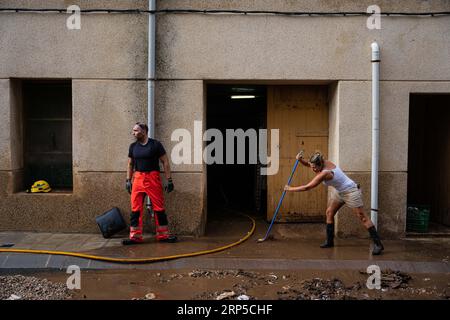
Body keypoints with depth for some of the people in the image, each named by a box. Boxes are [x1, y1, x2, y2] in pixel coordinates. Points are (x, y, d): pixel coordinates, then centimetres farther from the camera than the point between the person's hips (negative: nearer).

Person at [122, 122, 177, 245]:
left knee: (159, 208, 2)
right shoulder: (133, 146, 10)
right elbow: (130, 164, 17)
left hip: (153, 178, -4)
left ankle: (163, 235, 13)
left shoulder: (155, 144, -3)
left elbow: (165, 162, -2)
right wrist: (128, 180, 9)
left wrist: (169, 180, -5)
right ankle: (135, 236, 10)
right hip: (138, 178, 4)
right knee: (135, 208, 2)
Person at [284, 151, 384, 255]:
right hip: (339, 191, 9)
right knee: (329, 212, 8)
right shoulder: (324, 163, -9)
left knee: (362, 218, -6)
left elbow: (307, 187, -26)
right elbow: (307, 164, 8)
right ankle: (329, 241, 17)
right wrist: (300, 159, -13)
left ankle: (378, 244, 0)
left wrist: (290, 189, -17)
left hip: (350, 191, -9)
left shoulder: (324, 173, -32)